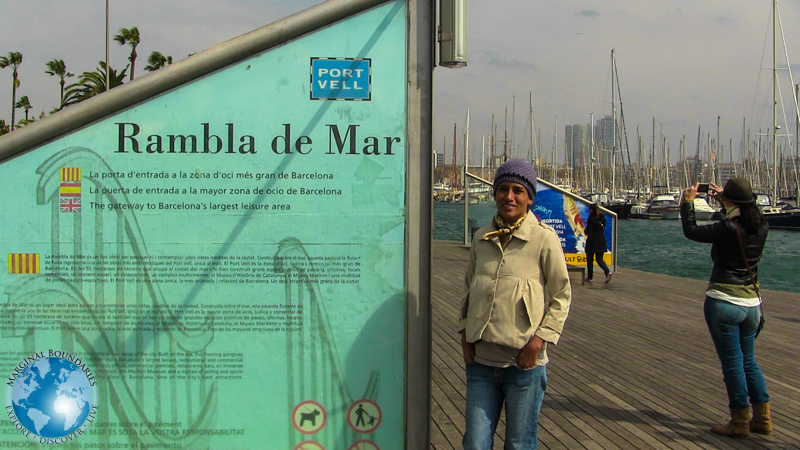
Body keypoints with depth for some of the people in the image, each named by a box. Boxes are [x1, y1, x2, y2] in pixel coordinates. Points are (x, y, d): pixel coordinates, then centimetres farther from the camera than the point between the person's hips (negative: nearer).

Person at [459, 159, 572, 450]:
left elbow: (562, 296, -2)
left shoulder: (544, 238, -6)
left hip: (524, 362, -3)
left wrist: (539, 340, -11)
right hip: (481, 360, 4)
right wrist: (466, 331, 7)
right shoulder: (482, 238, 7)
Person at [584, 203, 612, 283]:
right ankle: (608, 272, -15)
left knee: (590, 259, 7)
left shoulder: (591, 218, -11)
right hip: (601, 240, 6)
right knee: (599, 259, 9)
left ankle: (589, 276, 12)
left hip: (592, 240, -6)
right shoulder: (602, 217, 8)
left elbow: (589, 231, -15)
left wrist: (586, 231, 7)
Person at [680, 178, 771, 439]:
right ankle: (762, 419, 19)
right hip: (751, 302, 7)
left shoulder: (727, 229, -19)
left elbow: (691, 231, -7)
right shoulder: (762, 227, 0)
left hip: (724, 302, -7)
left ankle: (740, 423, 8)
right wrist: (722, 199, 30)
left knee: (732, 362, 2)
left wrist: (688, 202, 7)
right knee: (748, 360, 17)